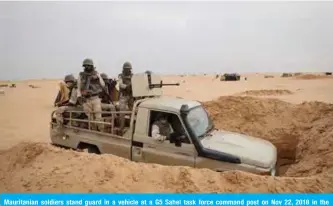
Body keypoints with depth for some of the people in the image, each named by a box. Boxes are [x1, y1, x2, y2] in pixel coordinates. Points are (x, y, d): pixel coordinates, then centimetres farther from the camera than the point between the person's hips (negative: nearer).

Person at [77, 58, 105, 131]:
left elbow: (103, 85, 11)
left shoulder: (96, 74, 6)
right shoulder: (81, 76, 7)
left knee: (98, 117, -7)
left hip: (96, 98, -1)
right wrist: (79, 96, -3)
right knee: (90, 118, 5)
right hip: (86, 100, 1)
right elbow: (79, 87, 10)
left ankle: (102, 131, 0)